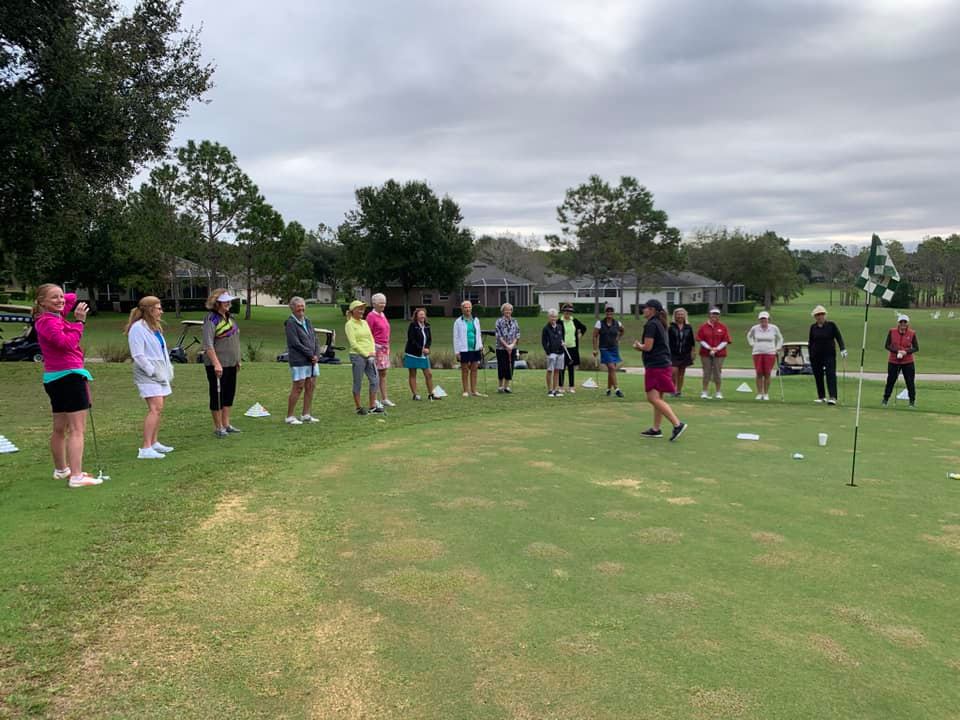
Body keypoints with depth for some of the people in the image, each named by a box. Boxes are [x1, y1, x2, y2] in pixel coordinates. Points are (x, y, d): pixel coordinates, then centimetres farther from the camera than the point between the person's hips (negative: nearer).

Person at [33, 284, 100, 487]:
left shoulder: (55, 317, 14)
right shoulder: (48, 321, -14)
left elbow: (69, 299, 30)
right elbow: (66, 342, -27)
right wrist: (79, 321, -21)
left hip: (55, 379, 11)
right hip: (68, 376, -11)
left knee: (60, 428, 21)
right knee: (77, 430, -10)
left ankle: (61, 470, 36)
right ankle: (76, 477, -13)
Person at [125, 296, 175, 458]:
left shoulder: (155, 327, 17)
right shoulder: (138, 328, -12)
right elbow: (138, 355, -17)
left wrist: (168, 369, 12)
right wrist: (152, 371, -17)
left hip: (160, 373, 9)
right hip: (147, 375, -9)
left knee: (158, 409, 11)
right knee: (155, 408, -17)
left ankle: (154, 443, 21)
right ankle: (145, 449, -19)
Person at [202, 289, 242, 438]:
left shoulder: (230, 317, 12)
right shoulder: (211, 320, -14)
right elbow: (208, 345, -21)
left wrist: (237, 360, 19)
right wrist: (216, 364, -27)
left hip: (231, 364, 8)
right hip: (217, 365, -8)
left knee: (230, 394, 13)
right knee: (217, 395, 2)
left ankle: (226, 424, 24)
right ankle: (218, 427, 11)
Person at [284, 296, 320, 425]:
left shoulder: (307, 321, 14)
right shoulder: (290, 323, -8)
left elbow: (315, 339, 14)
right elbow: (295, 343, -15)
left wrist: (317, 355, -2)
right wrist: (311, 354, -13)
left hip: (312, 360, 7)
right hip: (299, 361, -7)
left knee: (311, 387, 8)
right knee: (298, 388, -5)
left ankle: (306, 415, 17)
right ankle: (290, 417, 3)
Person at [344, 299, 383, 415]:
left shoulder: (364, 322, 15)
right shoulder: (349, 324, -6)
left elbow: (371, 338, 13)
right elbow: (353, 343, -13)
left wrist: (373, 352, -2)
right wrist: (366, 354, -13)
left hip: (370, 356, 7)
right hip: (357, 356, -7)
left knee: (375, 379, 4)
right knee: (358, 382, 1)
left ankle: (373, 406, 12)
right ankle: (358, 407, 11)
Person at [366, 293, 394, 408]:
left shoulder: (383, 315, 14)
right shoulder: (371, 316, -10)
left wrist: (388, 347, 17)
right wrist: (371, 350, -16)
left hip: (385, 348, 8)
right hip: (376, 347, -8)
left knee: (383, 373, 10)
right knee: (375, 374, -2)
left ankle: (384, 399, 15)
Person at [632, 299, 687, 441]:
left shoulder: (651, 324, -13)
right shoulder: (660, 324, 18)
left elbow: (648, 347, -17)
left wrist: (638, 346, 2)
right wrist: (641, 346, 12)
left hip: (656, 366, -10)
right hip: (663, 364, 10)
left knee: (653, 398, -13)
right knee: (657, 398, 13)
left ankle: (677, 424, -18)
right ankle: (656, 429, 19)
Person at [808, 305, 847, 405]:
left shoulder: (831, 325, 0)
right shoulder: (813, 327, 8)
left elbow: (838, 337, -3)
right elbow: (810, 342, 13)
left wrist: (843, 349, -16)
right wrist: (810, 355, 11)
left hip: (829, 355, -3)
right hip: (816, 355, 3)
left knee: (831, 375, -12)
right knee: (818, 376, 7)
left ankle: (833, 397, -16)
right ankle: (821, 396, 19)